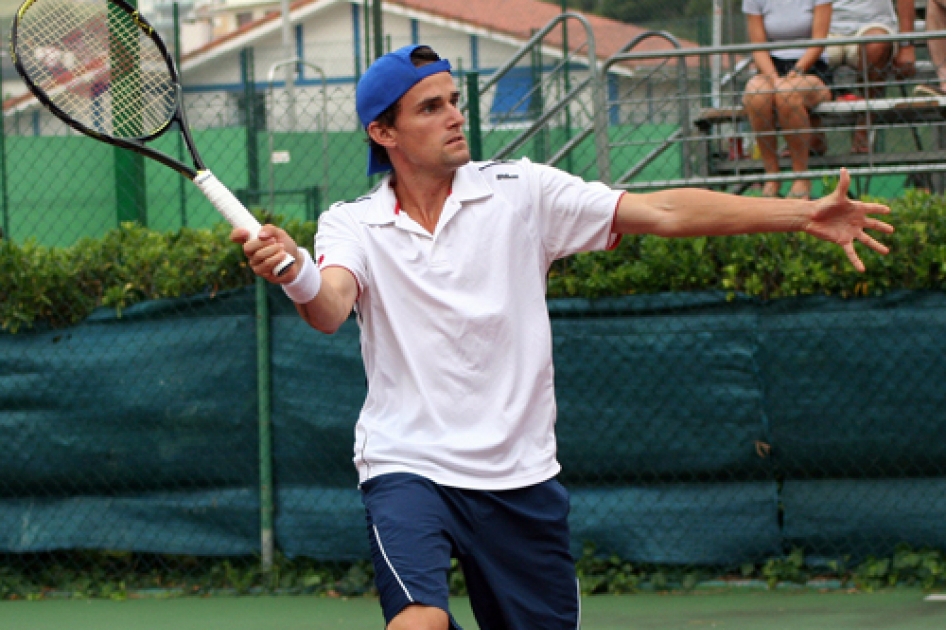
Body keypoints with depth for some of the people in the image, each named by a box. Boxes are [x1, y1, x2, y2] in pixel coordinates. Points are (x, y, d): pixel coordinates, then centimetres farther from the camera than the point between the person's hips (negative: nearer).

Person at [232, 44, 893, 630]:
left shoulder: (519, 192, 0)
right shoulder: (352, 225, -1)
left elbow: (659, 212, -3)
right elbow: (330, 310, -21)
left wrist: (804, 214, -9)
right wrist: (295, 274, -46)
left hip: (521, 477, 3)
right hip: (407, 467, -3)